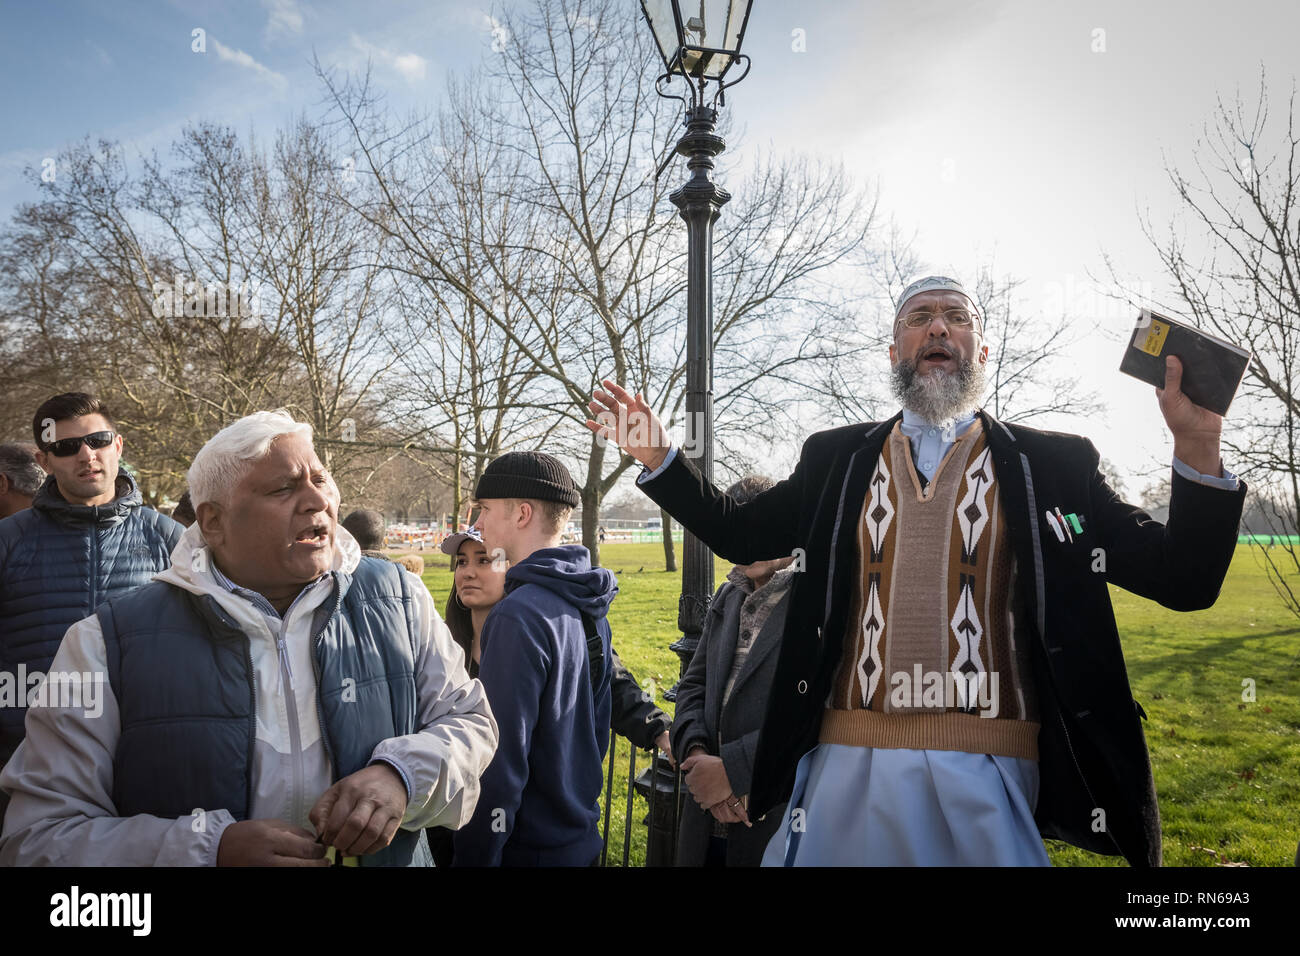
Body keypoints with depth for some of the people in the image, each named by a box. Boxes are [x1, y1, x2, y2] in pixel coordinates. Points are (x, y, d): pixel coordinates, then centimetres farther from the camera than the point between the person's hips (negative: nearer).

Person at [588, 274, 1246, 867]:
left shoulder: (1053, 464, 4)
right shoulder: (835, 459, 9)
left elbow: (1182, 581, 1)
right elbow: (739, 533, 14)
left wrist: (1197, 448, -16)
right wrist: (657, 457, 2)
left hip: (989, 773, -1)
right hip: (850, 764, 2)